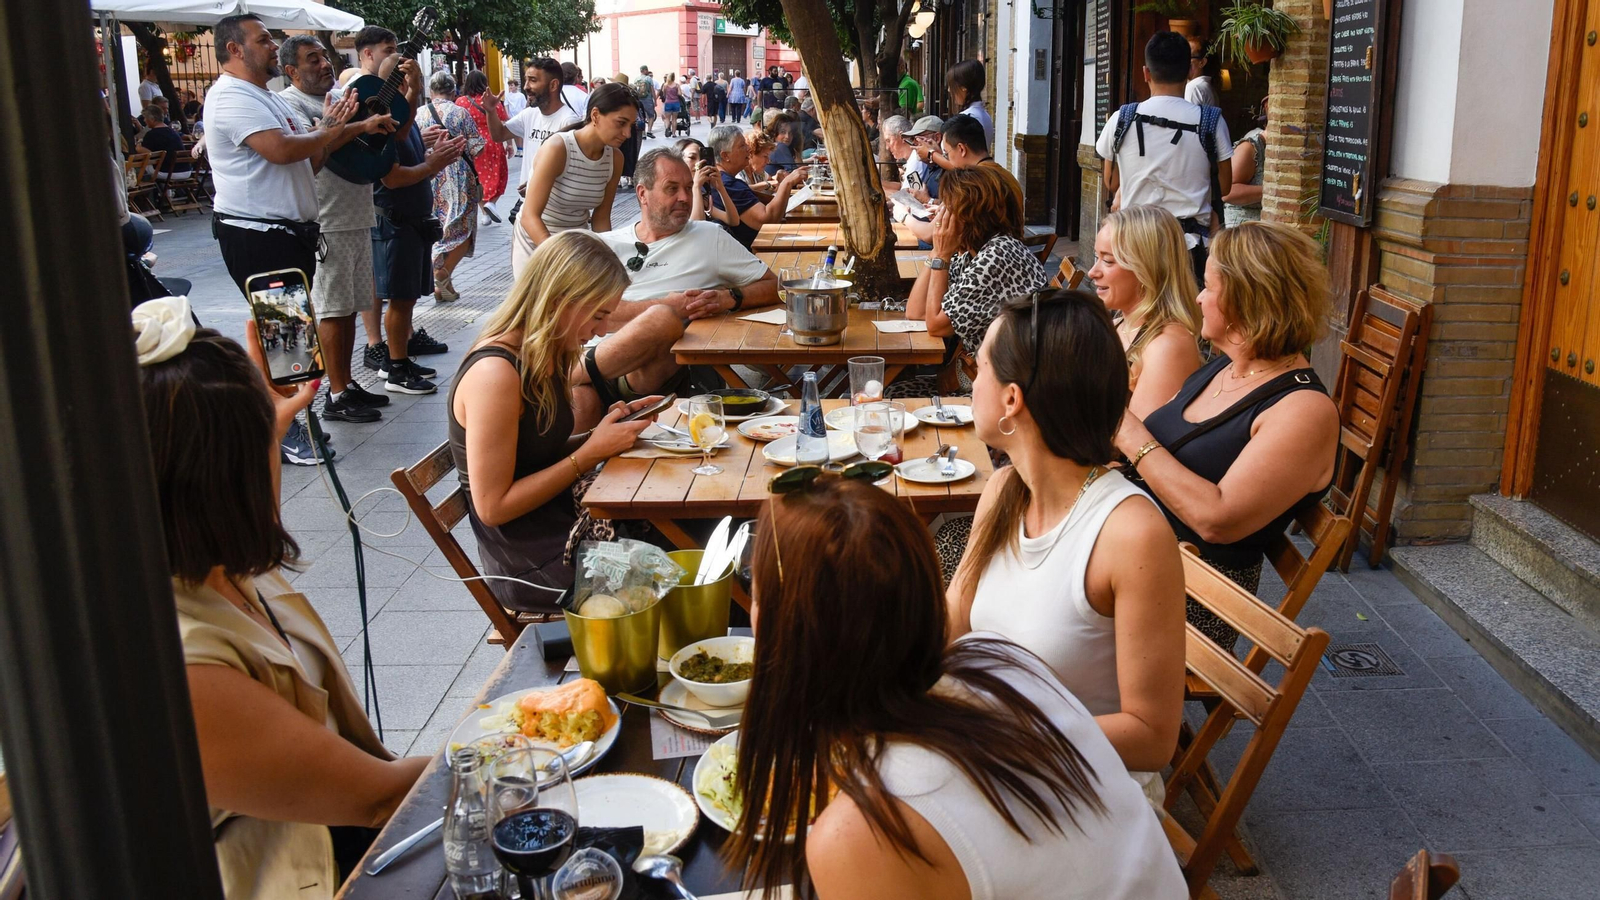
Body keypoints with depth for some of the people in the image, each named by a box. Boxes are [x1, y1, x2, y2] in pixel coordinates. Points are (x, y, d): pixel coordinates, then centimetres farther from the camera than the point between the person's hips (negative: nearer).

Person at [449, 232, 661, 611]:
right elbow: (492, 507, -22)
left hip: (565, 521, 8)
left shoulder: (549, 356, 3)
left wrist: (608, 426, -5)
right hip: (532, 565, -8)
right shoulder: (495, 374, -23)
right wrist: (592, 452, -21)